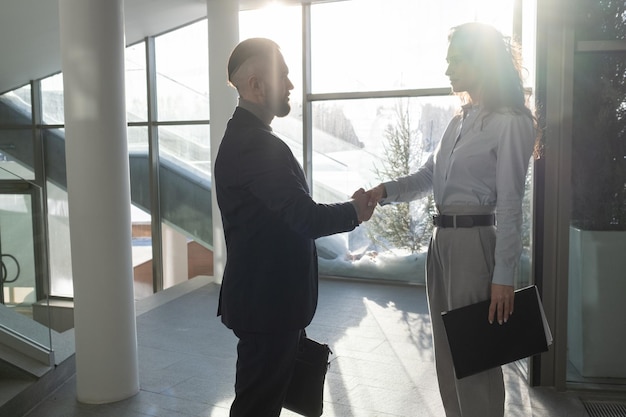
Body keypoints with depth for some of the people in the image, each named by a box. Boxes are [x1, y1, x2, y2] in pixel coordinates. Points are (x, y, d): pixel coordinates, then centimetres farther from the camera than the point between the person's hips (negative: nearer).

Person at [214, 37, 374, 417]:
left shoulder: (245, 136, 11)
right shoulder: (255, 144, -22)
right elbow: (307, 219, -27)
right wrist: (354, 211, -10)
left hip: (267, 296, 10)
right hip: (267, 302, -10)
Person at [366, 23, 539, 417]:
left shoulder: (511, 122, -9)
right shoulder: (461, 120, 15)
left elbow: (509, 205, -13)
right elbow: (427, 176, 11)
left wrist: (504, 276, -15)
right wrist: (385, 190, -7)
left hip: (475, 242, -8)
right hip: (442, 240, 8)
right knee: (448, 352, 16)